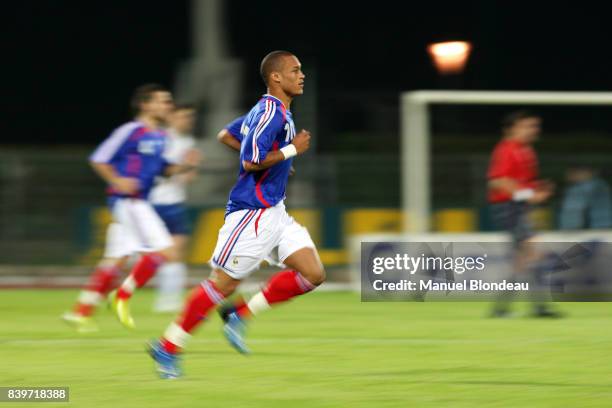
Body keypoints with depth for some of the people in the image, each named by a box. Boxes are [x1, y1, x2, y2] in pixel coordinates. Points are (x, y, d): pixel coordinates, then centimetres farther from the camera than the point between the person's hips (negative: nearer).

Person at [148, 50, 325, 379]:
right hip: (252, 213, -10)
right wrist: (292, 150, -16)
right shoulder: (270, 113, -16)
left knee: (313, 274, -2)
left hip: (273, 212, 10)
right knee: (223, 284, -5)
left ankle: (240, 316, 6)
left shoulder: (272, 111, 15)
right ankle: (167, 347, 6)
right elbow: (252, 161, -25)